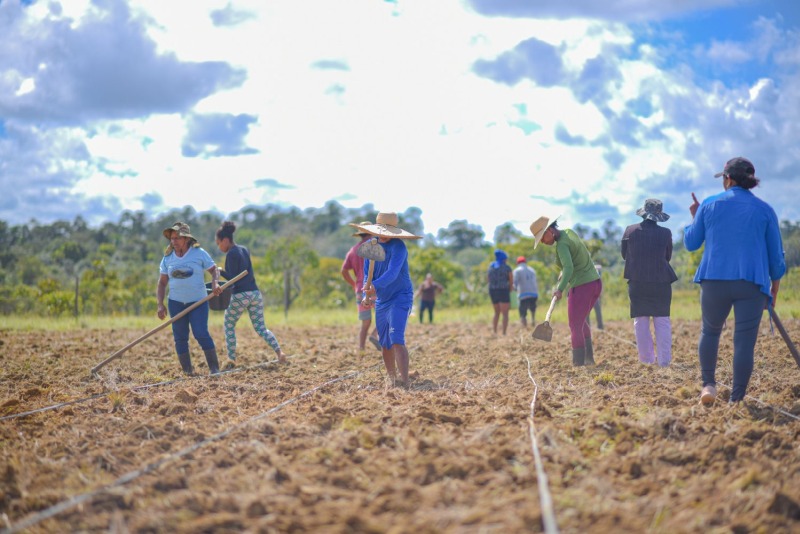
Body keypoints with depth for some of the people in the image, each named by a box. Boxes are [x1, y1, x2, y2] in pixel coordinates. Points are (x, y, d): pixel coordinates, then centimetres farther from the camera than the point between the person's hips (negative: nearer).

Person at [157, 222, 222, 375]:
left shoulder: (199, 253, -4)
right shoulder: (167, 258, 4)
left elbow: (214, 269, 3)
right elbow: (162, 283, 8)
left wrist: (215, 282, -18)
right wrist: (160, 305, -1)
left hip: (198, 301, -3)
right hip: (176, 303, 4)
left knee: (201, 334, -15)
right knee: (180, 338, 3)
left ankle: (214, 368, -8)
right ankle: (187, 371, 11)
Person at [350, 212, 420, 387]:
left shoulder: (398, 246, -18)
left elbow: (392, 273, -32)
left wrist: (375, 287, -48)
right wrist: (366, 295, -17)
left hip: (400, 298, -7)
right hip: (381, 301, 7)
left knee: (396, 339, -21)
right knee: (385, 344, 11)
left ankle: (404, 380, -28)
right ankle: (392, 379, 23)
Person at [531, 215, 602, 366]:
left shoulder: (562, 244, -18)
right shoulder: (569, 232, 10)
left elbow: (569, 267, -34)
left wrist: (560, 289, -43)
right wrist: (563, 272, 24)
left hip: (581, 287, -10)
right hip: (595, 283, 10)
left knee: (576, 327, -1)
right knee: (582, 320, 25)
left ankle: (579, 362, -2)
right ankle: (589, 358, 27)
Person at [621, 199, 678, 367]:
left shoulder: (630, 231, -6)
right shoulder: (665, 233, -7)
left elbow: (624, 254, 5)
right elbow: (668, 257, 6)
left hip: (637, 282, 0)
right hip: (661, 283, 0)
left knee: (641, 321, 9)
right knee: (662, 321, 6)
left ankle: (646, 358, 9)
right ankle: (664, 359, 2)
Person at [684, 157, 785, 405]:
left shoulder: (709, 205, 4)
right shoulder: (765, 210, 5)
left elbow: (691, 243, 12)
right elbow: (776, 256, 8)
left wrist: (694, 217, 27)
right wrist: (774, 290, 18)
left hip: (714, 280, 1)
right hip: (753, 283, 0)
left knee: (710, 331, 19)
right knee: (744, 342, 0)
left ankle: (708, 384, 7)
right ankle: (736, 400, -2)